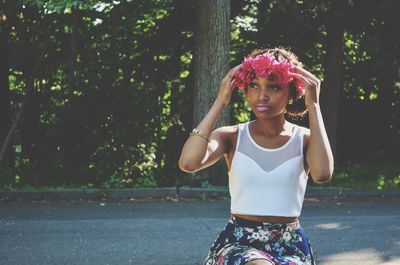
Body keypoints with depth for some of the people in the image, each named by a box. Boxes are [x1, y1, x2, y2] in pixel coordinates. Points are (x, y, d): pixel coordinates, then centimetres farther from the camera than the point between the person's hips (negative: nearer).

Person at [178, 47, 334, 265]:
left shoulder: (305, 139, 3)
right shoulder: (232, 137, 3)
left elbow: (322, 173, -22)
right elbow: (188, 163, -19)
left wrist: (313, 105, -15)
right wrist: (220, 102, -11)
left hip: (291, 247, 1)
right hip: (238, 243, -1)